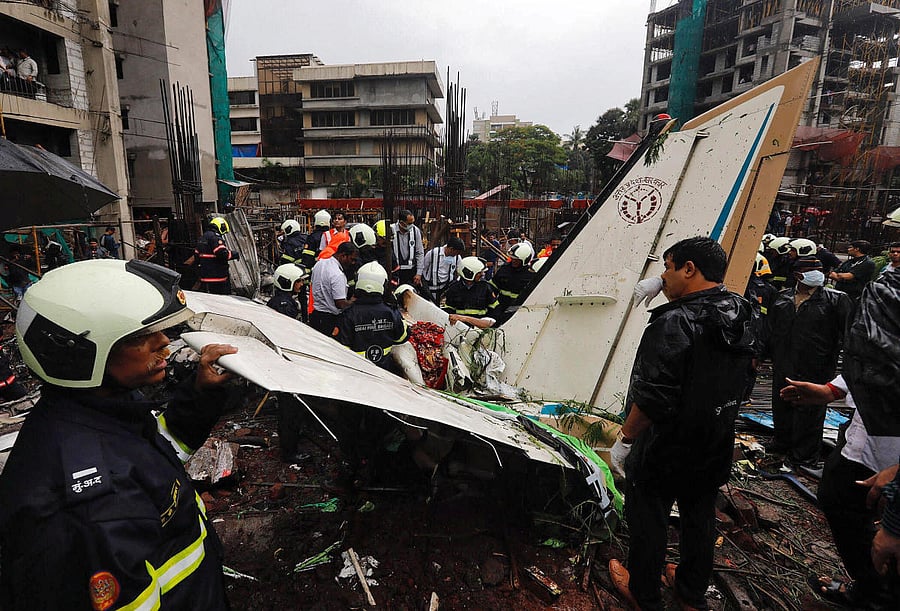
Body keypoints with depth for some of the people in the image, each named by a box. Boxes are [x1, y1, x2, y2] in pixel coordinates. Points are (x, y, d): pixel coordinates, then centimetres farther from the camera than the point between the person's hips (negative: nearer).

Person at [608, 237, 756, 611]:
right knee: (700, 520, 24)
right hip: (714, 450, 8)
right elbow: (737, 384, 12)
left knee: (648, 522, 13)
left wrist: (624, 439, -17)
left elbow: (653, 398, -28)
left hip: (664, 453, -7)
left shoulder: (674, 323, -27)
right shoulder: (742, 318, -1)